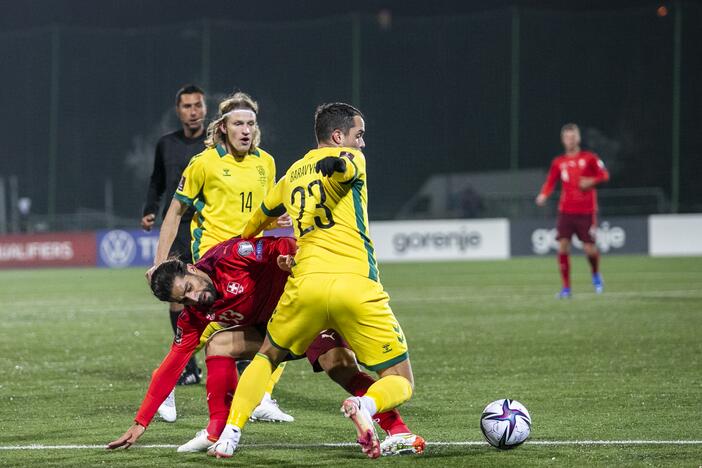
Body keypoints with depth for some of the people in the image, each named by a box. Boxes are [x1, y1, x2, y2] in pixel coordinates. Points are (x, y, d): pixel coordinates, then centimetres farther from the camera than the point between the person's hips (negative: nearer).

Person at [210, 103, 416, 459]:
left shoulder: (293, 173, 25)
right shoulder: (351, 160, 7)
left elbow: (261, 216, 43)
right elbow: (333, 165, -18)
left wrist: (244, 242, 62)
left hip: (305, 284, 5)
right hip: (357, 287, -5)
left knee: (266, 358, 30)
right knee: (400, 383, 6)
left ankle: (230, 433, 11)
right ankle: (366, 405, -29)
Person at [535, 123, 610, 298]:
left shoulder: (589, 158, 1)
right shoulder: (558, 162, 8)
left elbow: (604, 175, 3)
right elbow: (550, 182, 9)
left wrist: (591, 181, -15)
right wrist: (543, 195, -10)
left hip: (586, 211, -2)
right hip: (566, 211, 2)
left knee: (589, 248, -4)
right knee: (563, 247, -11)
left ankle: (596, 276, 30)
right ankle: (566, 288, -3)